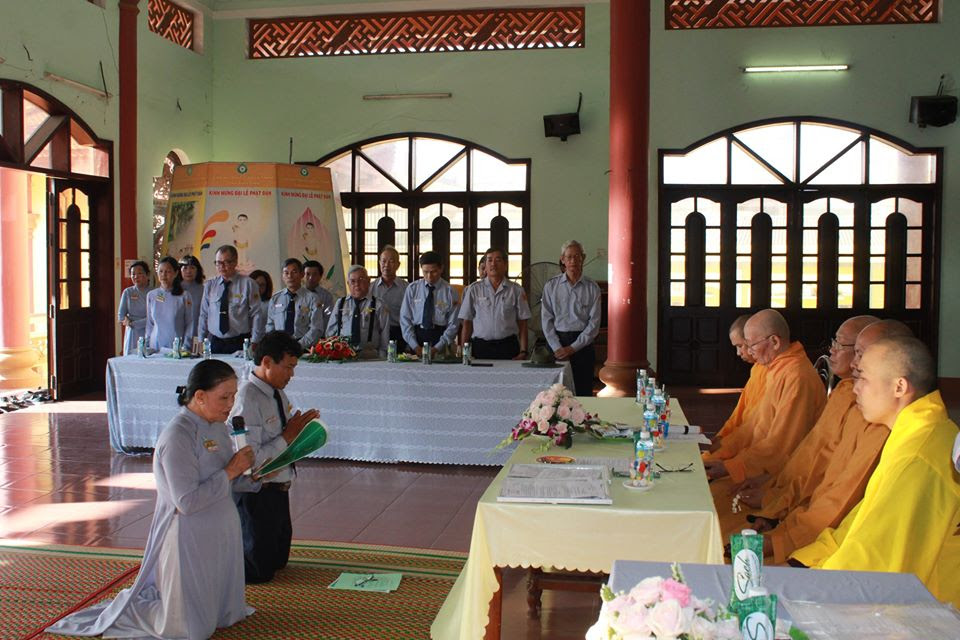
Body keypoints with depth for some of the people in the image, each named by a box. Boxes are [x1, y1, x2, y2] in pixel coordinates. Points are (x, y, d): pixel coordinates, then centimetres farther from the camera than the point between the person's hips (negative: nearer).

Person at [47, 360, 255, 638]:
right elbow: (187, 502, -27)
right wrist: (230, 472, -22)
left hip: (220, 536, 9)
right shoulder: (177, 436, -24)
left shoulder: (216, 426, 3)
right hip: (190, 540, -8)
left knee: (226, 617, 19)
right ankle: (126, 607, 24)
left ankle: (154, 595, 34)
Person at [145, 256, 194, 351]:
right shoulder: (151, 295, 7)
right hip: (155, 346, 3)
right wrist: (146, 344, 9)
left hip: (176, 347, -3)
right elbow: (149, 324, 13)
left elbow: (189, 325, -3)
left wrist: (185, 347, -8)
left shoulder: (184, 296, -4)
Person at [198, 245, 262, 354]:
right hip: (214, 343, 3)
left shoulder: (248, 284, -1)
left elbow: (256, 315, -4)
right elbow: (204, 315, 12)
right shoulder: (209, 285, 10)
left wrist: (253, 343, -9)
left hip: (239, 344, -3)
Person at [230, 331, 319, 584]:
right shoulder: (248, 400, -24)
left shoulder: (278, 394, 4)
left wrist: (301, 425, -4)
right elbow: (250, 459, -28)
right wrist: (288, 436, -23)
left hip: (277, 490, 9)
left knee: (278, 560, 23)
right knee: (259, 570, 4)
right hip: (256, 494, -9)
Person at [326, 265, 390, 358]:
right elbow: (331, 332, 19)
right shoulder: (340, 304, 18)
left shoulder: (378, 305, 9)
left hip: (369, 354, -1)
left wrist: (381, 359, -3)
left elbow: (384, 338, 8)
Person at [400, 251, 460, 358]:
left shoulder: (450, 292, -1)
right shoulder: (412, 289, 3)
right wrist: (415, 346, -8)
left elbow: (453, 324, -2)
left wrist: (437, 347, -12)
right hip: (416, 335, 1)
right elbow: (405, 319, 2)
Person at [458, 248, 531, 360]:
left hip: (507, 347, 0)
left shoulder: (516, 290, 5)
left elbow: (522, 323, 4)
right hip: (480, 346, 0)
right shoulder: (473, 289, 6)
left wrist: (523, 351, -4)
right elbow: (467, 323, 6)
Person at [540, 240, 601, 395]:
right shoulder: (551, 286, 6)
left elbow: (594, 323, -1)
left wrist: (573, 348, -8)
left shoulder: (592, 288, 3)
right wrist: (557, 347, -7)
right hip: (557, 341, 0)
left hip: (582, 346, 0)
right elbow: (546, 319, 3)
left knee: (583, 393, -1)